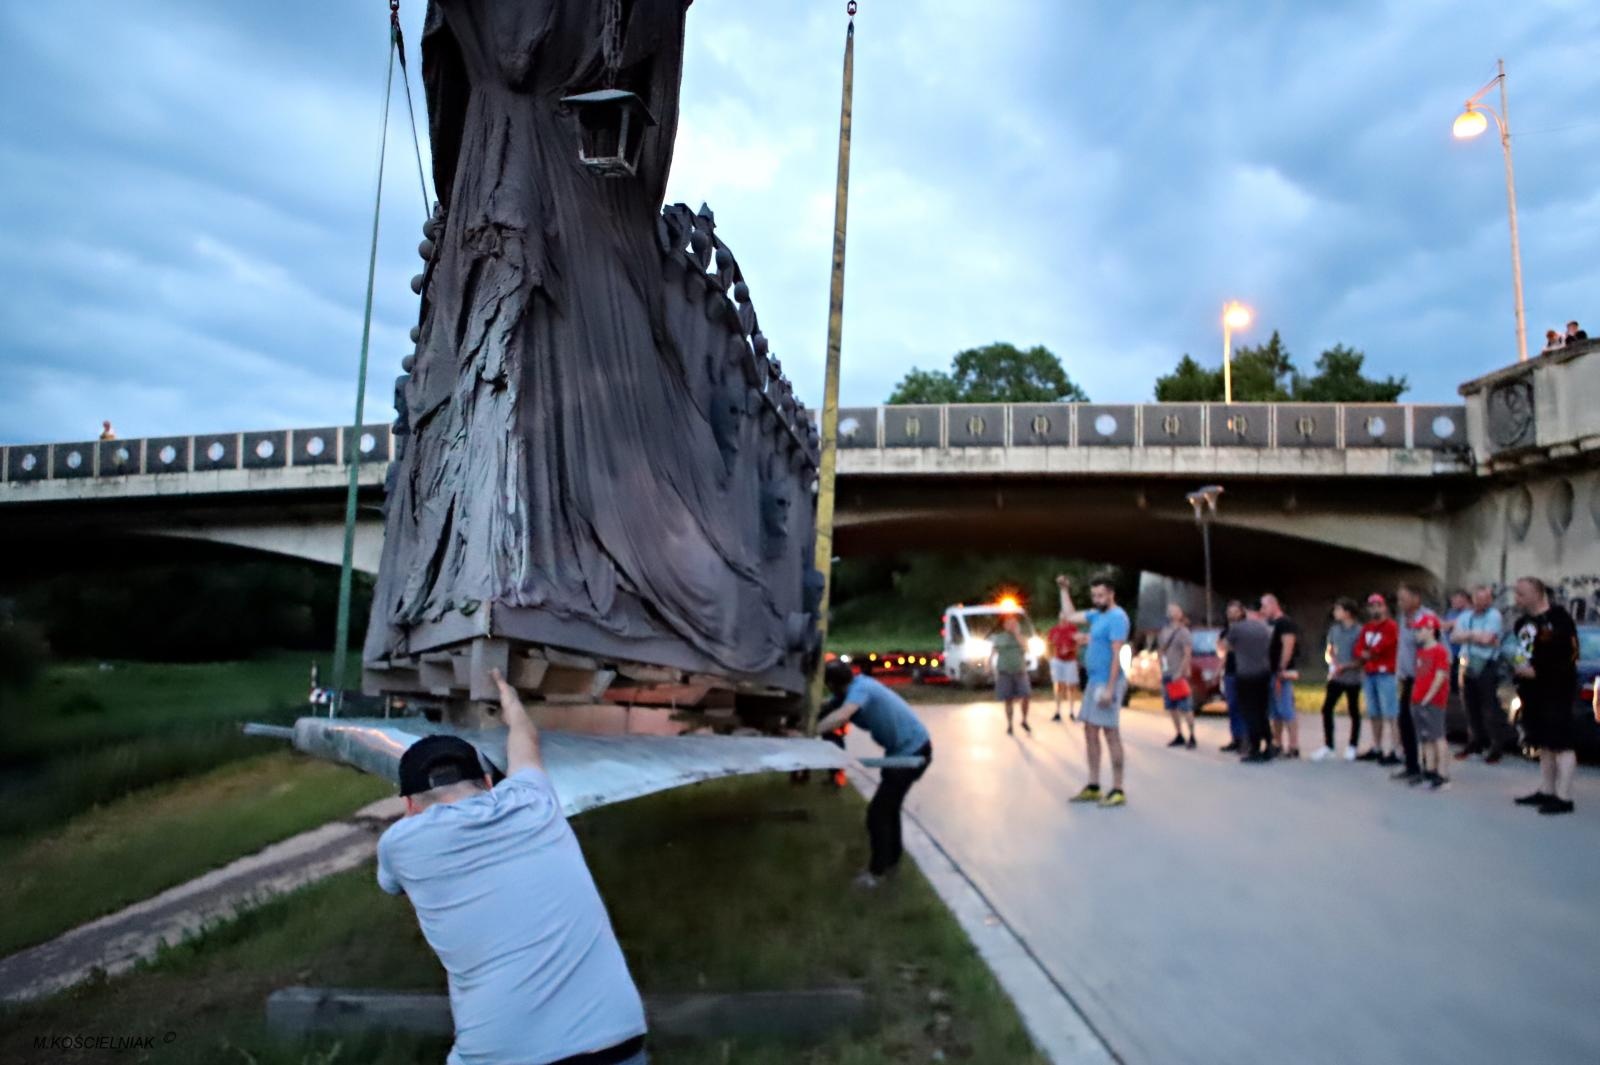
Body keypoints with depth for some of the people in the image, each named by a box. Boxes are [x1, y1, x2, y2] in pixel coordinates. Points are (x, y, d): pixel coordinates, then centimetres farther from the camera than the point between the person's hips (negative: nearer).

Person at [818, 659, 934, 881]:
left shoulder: (860, 688, -24)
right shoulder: (858, 686, 4)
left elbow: (840, 717, -41)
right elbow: (828, 707, 9)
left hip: (912, 752, -10)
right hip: (909, 747, 10)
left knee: (878, 811, -2)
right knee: (888, 806, 22)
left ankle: (877, 871, 11)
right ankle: (891, 859, 38)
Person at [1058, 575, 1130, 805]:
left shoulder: (1116, 617, -15)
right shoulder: (1096, 615, 13)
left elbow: (1116, 655, -19)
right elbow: (1070, 616, 27)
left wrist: (1110, 688, -23)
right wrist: (1064, 590, 23)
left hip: (1107, 683, -9)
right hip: (1093, 682, 9)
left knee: (1111, 734, -5)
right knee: (1090, 733, 10)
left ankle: (1117, 790, 1)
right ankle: (1093, 787, 16)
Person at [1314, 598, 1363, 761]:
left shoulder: (1359, 631, -10)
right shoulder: (1334, 629, 7)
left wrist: (1345, 666, -19)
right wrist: (1332, 661, -5)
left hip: (1352, 678, -5)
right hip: (1335, 677, 5)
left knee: (1354, 712, 9)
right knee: (1326, 709, 1)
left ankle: (1352, 746, 22)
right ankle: (1328, 746, 11)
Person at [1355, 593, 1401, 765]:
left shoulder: (1391, 626, -7)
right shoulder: (1366, 628, 16)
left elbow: (1380, 648, -13)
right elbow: (1359, 650, 11)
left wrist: (1367, 653, 3)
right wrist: (1368, 655, -9)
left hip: (1386, 674, -8)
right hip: (1369, 674, 8)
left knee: (1388, 715, -10)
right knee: (1374, 714, 13)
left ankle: (1389, 752, -12)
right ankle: (1376, 749, 22)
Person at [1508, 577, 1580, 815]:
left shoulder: (1558, 617, -12)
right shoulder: (1523, 622, 15)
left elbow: (1568, 655, -18)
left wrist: (1537, 671, -17)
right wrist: (1518, 670, 7)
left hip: (1556, 691, -9)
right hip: (1534, 692, 9)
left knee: (1561, 744, -7)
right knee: (1545, 745, 15)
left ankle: (1563, 798, -5)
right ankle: (1546, 791, 23)